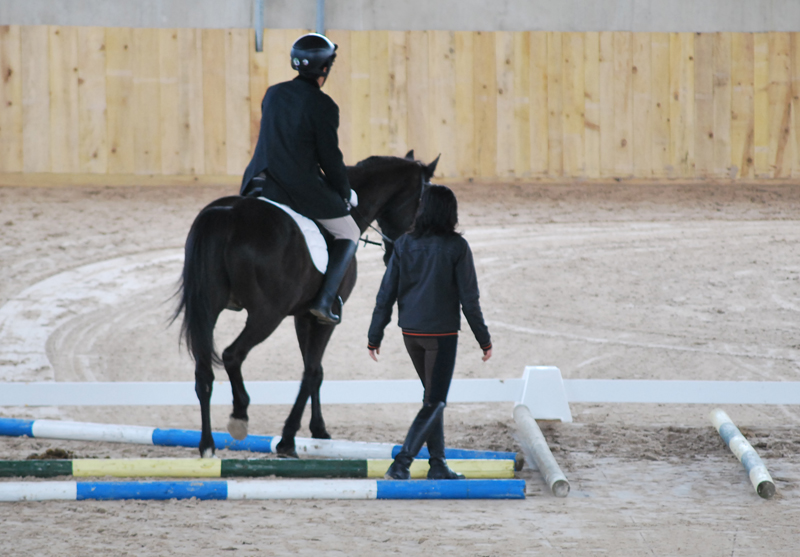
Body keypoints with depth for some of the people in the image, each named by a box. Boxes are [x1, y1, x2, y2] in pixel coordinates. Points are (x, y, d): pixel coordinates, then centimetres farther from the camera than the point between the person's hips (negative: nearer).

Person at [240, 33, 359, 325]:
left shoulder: (273, 94, 7)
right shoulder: (323, 106, -12)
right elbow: (330, 158, -8)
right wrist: (345, 194, 8)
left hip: (259, 182, 5)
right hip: (302, 189, -5)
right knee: (348, 233, 13)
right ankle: (324, 301, 0)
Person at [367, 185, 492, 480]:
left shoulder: (404, 244, -1)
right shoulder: (456, 247, -11)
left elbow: (387, 292, 0)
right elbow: (469, 298, -10)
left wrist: (375, 335, 5)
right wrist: (484, 339, -1)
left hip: (411, 333, 5)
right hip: (442, 333, -5)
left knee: (434, 397, 19)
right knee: (434, 402, 1)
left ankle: (438, 464, 20)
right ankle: (401, 463, -12)